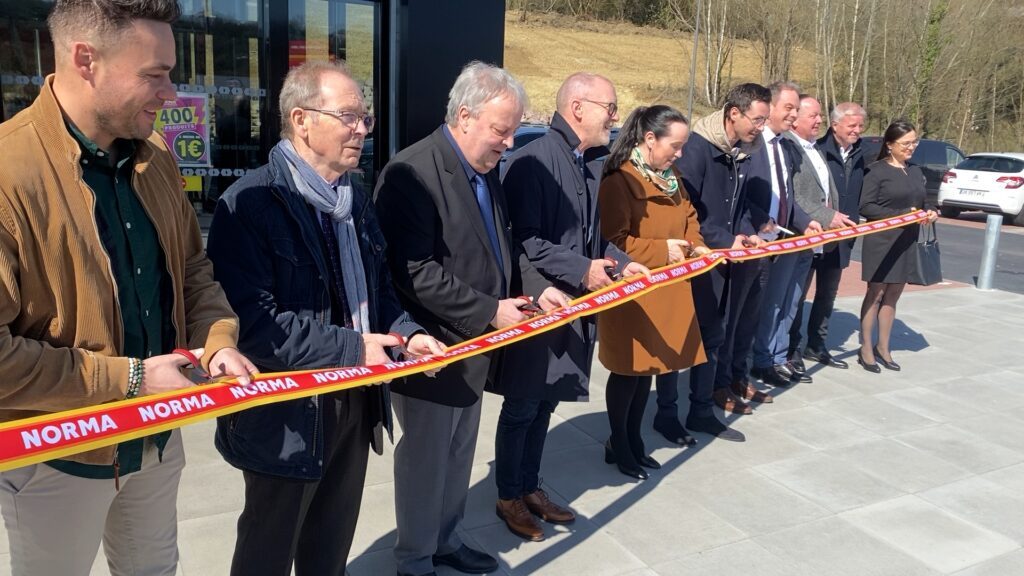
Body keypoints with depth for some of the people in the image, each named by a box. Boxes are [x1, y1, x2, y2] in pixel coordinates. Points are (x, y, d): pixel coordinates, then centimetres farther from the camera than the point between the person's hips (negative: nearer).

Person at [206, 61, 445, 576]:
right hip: (287, 413, -7)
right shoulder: (250, 204, -18)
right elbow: (253, 321, -26)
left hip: (354, 401, 7)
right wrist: (349, 348, -22)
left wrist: (404, 333, -3)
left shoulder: (354, 200, 10)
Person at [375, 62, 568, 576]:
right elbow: (416, 272, -25)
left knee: (459, 455, 21)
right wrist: (490, 311, -22)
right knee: (425, 459, 9)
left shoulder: (486, 169, 7)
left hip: (473, 342, 8)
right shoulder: (413, 172, -21)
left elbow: (503, 244, 18)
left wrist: (536, 286, 2)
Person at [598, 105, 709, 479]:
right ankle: (618, 445, 21)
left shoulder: (671, 179, 11)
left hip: (666, 291, 8)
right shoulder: (620, 181, -17)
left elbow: (688, 219, 20)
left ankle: (634, 441, 28)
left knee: (648, 367, 14)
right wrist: (662, 250, -20)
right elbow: (613, 240, -21)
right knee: (628, 369, 3)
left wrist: (695, 247, 1)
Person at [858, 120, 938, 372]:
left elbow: (918, 203, 21)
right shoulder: (877, 170, -9)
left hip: (906, 243, 6)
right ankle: (865, 349, 10)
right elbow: (866, 207, -15)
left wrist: (929, 213, -2)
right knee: (875, 295, 0)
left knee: (892, 296, 11)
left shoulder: (916, 171, 12)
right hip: (882, 242, -6)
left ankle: (883, 348, 21)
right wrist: (903, 214, -21)